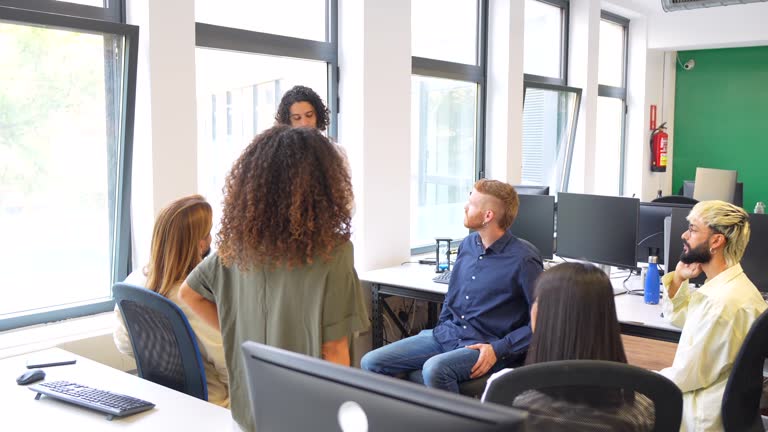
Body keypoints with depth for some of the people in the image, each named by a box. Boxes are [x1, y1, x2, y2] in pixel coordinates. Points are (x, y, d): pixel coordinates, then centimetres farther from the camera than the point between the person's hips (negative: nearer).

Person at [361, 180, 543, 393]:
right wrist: (442, 330, 12)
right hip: (445, 335, 7)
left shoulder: (523, 259, -12)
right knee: (371, 362, -9)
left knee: (435, 369, -37)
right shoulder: (468, 244, 10)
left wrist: (499, 349, -18)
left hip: (483, 346, -6)